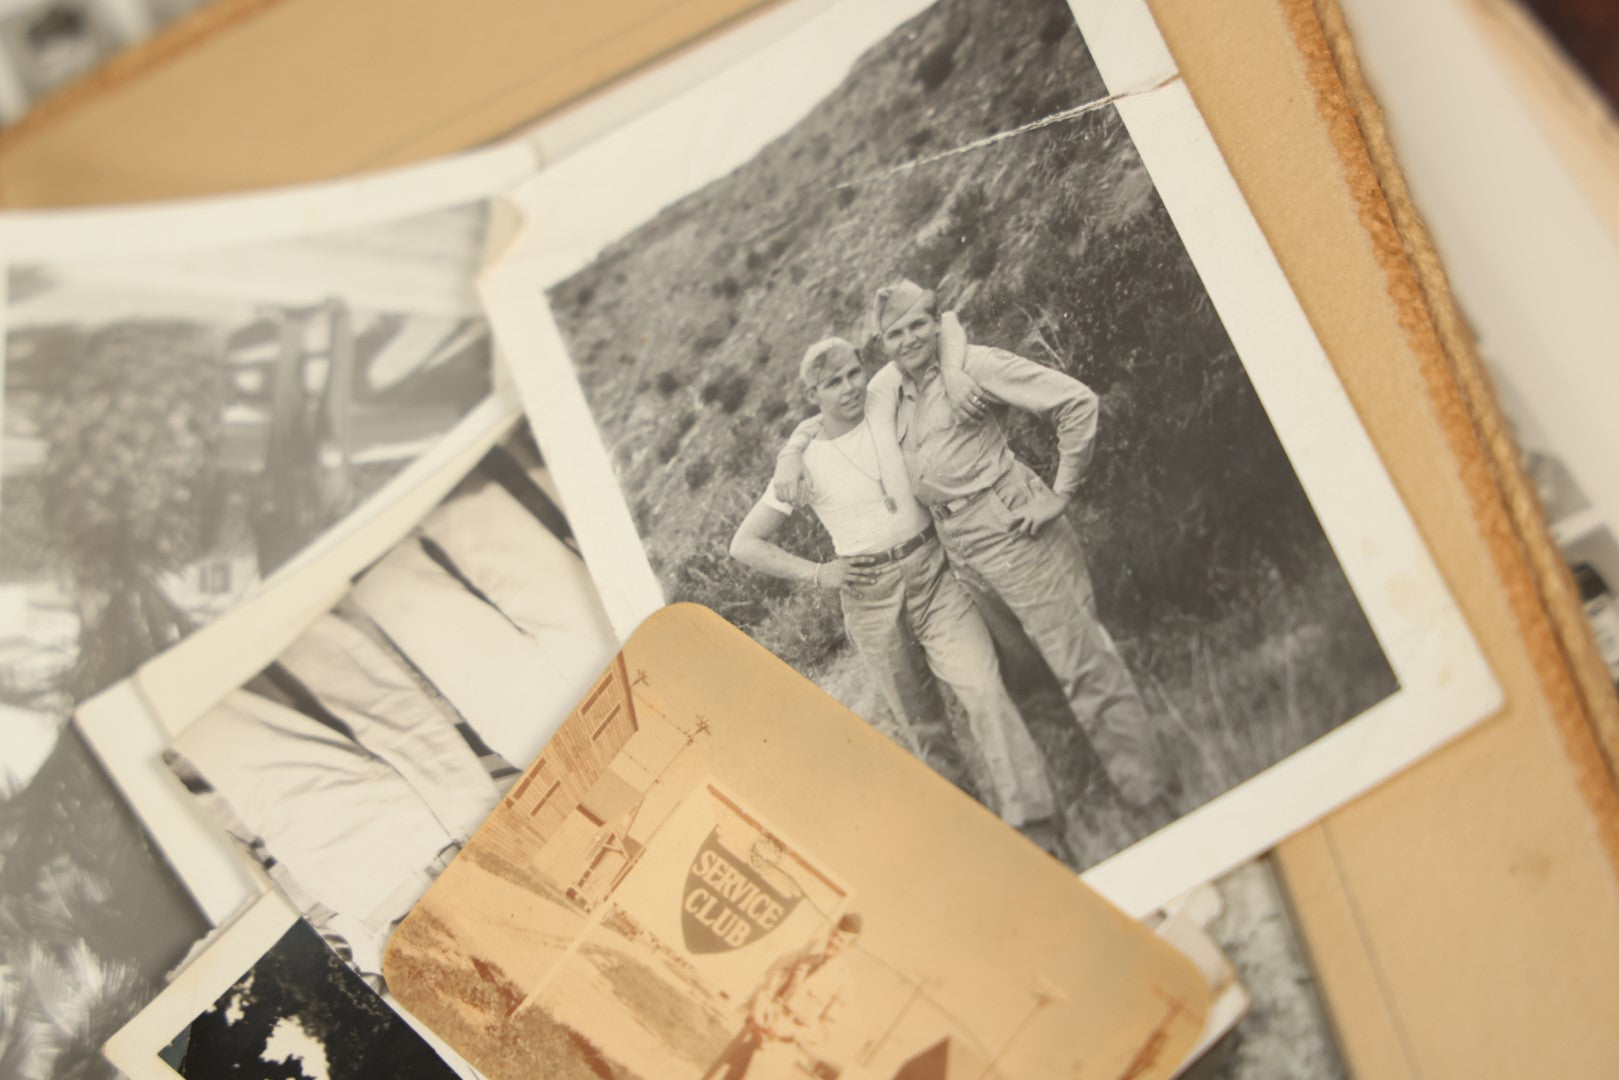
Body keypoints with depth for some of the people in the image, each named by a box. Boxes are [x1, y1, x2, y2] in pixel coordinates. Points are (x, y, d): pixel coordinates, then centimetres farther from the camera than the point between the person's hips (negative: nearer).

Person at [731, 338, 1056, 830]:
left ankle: (1026, 817, -12)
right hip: (871, 596, -1)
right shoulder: (805, 463, -1)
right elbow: (744, 544, 4)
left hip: (933, 573, 1)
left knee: (983, 686, -14)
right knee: (916, 719, 6)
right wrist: (817, 573, -5)